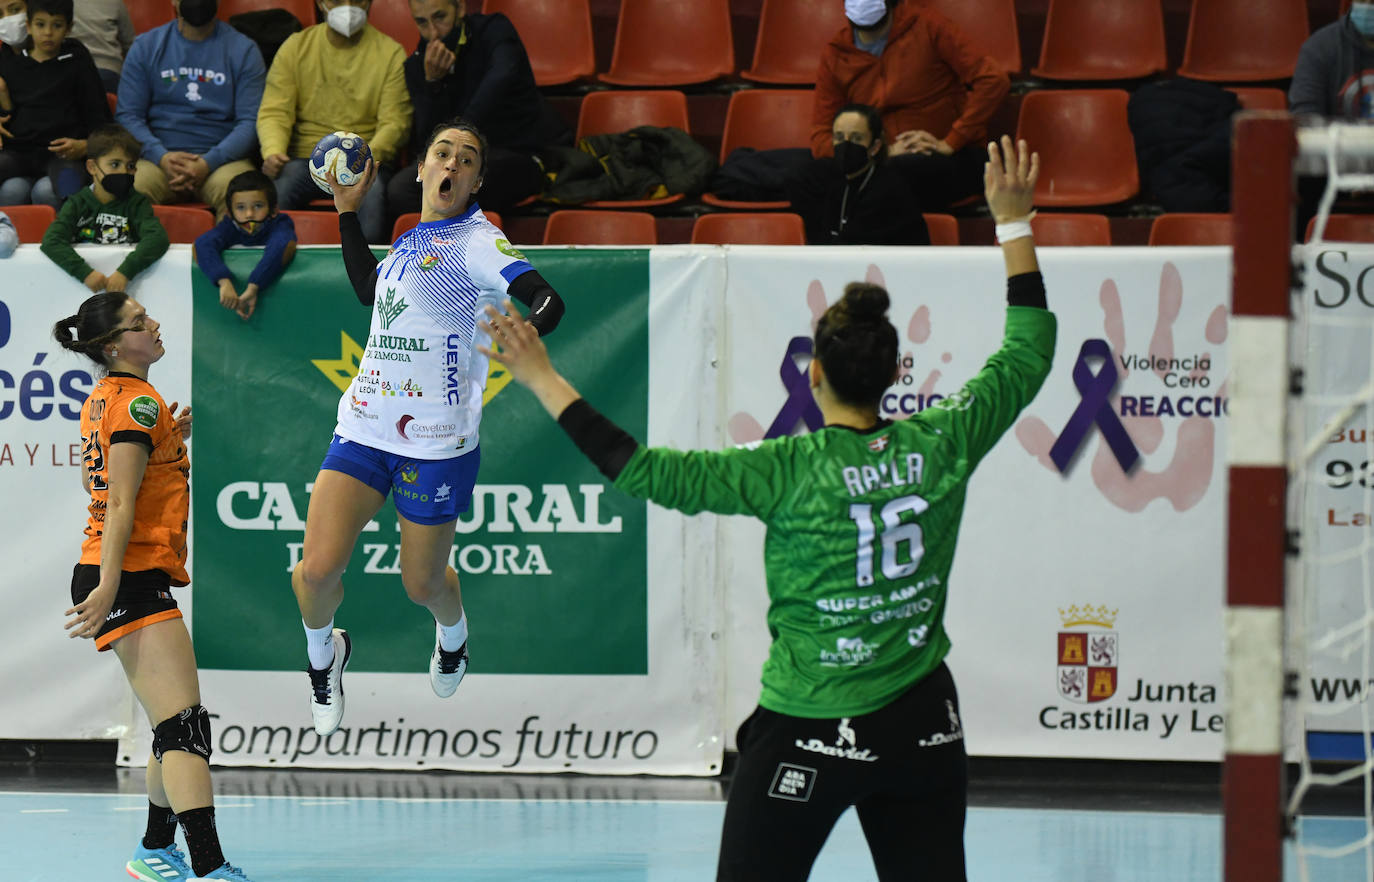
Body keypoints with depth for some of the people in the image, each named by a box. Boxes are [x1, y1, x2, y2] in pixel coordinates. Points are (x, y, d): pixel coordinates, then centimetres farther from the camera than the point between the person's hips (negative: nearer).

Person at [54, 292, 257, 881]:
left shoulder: (101, 400, 16)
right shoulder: (138, 403, -12)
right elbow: (120, 503, -19)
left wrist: (166, 440, 21)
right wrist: (108, 586, -25)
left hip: (126, 577, 10)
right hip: (134, 578, -10)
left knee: (177, 726, 20)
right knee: (184, 724, -20)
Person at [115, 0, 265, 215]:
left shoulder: (243, 50, 10)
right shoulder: (146, 46, 14)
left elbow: (250, 122, 2)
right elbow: (127, 115, 7)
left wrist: (208, 163, -16)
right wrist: (162, 157, -13)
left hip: (222, 157, -1)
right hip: (160, 155, 1)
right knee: (137, 186, -34)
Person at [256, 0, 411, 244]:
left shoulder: (390, 54, 5)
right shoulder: (296, 47, 9)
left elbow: (394, 123, -1)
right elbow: (274, 112, 4)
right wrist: (273, 151, -19)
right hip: (305, 157, 1)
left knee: (372, 203, -36)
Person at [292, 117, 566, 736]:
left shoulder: (476, 242, -9)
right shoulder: (413, 239, 12)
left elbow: (546, 299, -25)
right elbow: (369, 289, 34)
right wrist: (349, 211, 29)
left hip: (437, 441, -5)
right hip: (365, 426, 5)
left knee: (422, 584, 9)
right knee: (317, 570, -7)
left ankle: (452, 632, 45)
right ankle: (323, 655, 24)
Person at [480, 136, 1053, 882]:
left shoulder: (792, 471, -16)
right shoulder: (943, 446, -5)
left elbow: (648, 471, -18)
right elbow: (1027, 355, 9)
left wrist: (543, 381, -12)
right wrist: (1014, 222, 17)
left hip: (810, 736, -4)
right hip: (924, 731, 4)